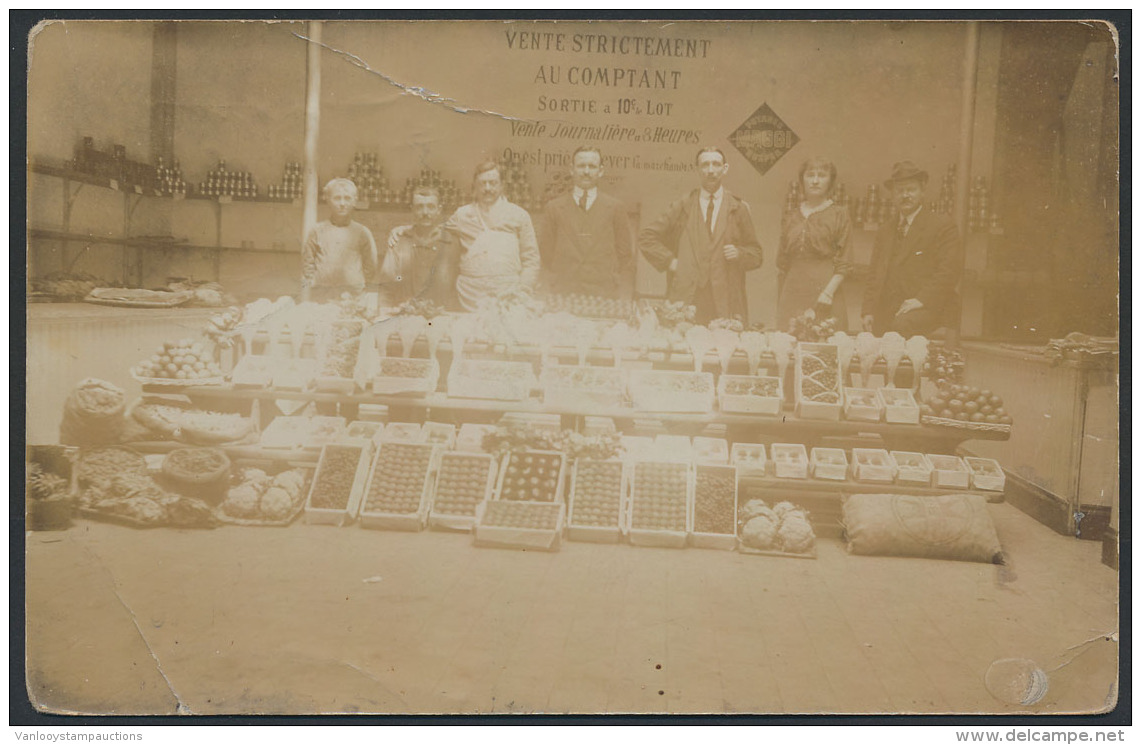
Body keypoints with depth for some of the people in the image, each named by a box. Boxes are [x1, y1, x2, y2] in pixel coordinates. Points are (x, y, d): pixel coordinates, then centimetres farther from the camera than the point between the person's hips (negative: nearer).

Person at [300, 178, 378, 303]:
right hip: (320, 298, 1)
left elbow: (370, 268, 10)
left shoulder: (363, 233, 7)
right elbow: (307, 266, 10)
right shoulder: (317, 231, 9)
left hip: (352, 298, 0)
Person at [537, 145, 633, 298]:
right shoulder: (553, 208, 10)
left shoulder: (615, 208, 9)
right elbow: (546, 253, 10)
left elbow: (625, 257, 8)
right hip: (563, 296, 0)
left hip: (605, 297, 0)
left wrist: (624, 302, -1)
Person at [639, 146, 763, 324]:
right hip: (686, 299, 0)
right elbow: (646, 238, 11)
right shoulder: (682, 207, 11)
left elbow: (756, 255, 17)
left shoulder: (739, 209, 13)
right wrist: (670, 261, 1)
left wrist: (739, 253, -4)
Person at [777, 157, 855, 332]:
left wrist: (829, 291, -16)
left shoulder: (839, 215, 4)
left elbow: (844, 264, -2)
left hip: (824, 291, -3)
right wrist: (779, 301, 12)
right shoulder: (790, 217, 15)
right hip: (792, 294, 3)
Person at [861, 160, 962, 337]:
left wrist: (921, 299, -14)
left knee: (901, 326, -35)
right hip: (884, 314, 5)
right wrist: (868, 312, 5)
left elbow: (949, 271, -4)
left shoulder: (943, 225, 6)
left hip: (926, 309, -5)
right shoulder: (885, 231, 23)